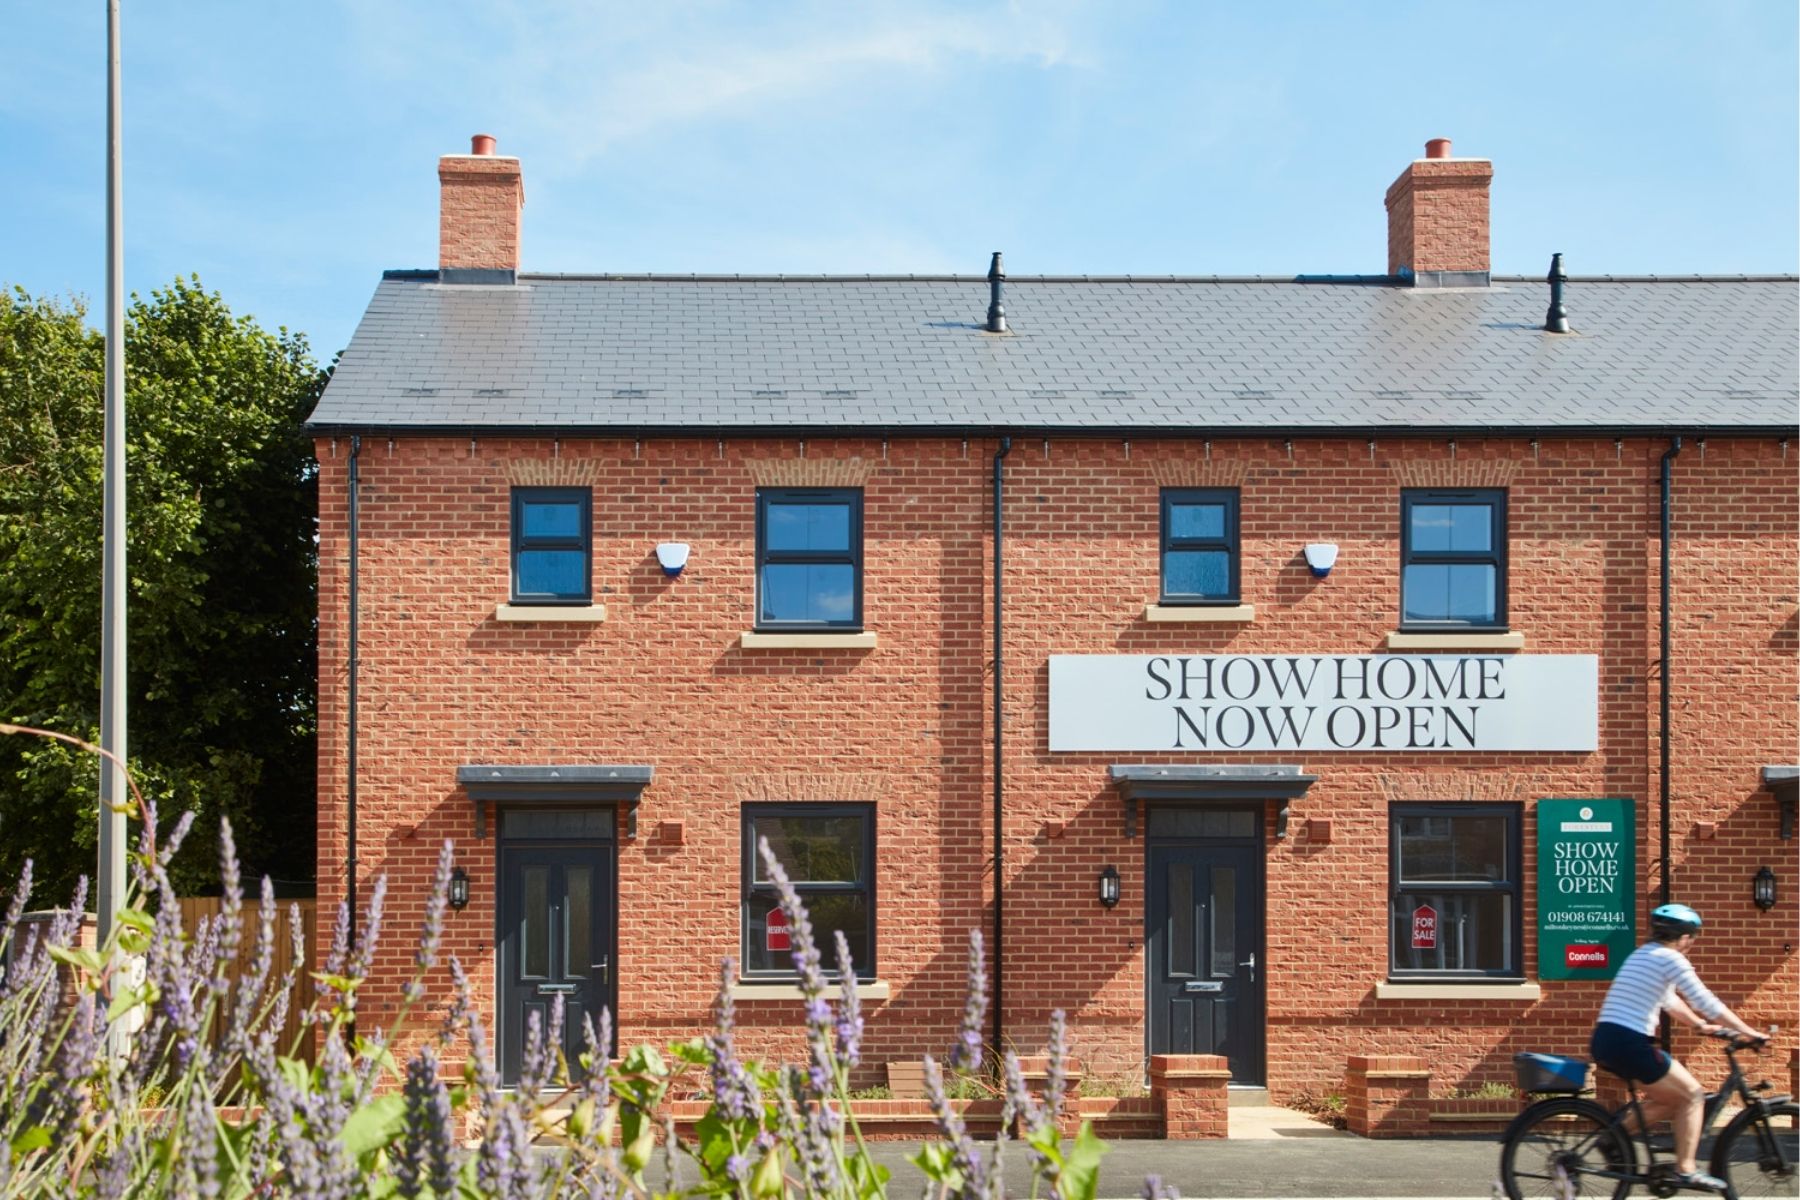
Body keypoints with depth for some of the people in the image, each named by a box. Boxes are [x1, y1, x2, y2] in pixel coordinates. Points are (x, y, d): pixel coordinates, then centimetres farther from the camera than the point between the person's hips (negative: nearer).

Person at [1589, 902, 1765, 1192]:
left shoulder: (1643, 954, 20)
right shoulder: (1671, 959, -7)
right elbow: (1707, 1003, -7)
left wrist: (1701, 1025, 34)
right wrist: (1749, 1032, 0)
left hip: (1603, 1041, 9)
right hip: (1629, 1044, -9)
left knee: (1671, 1097, 20)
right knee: (1692, 1094, 5)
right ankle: (1686, 1170, 4)